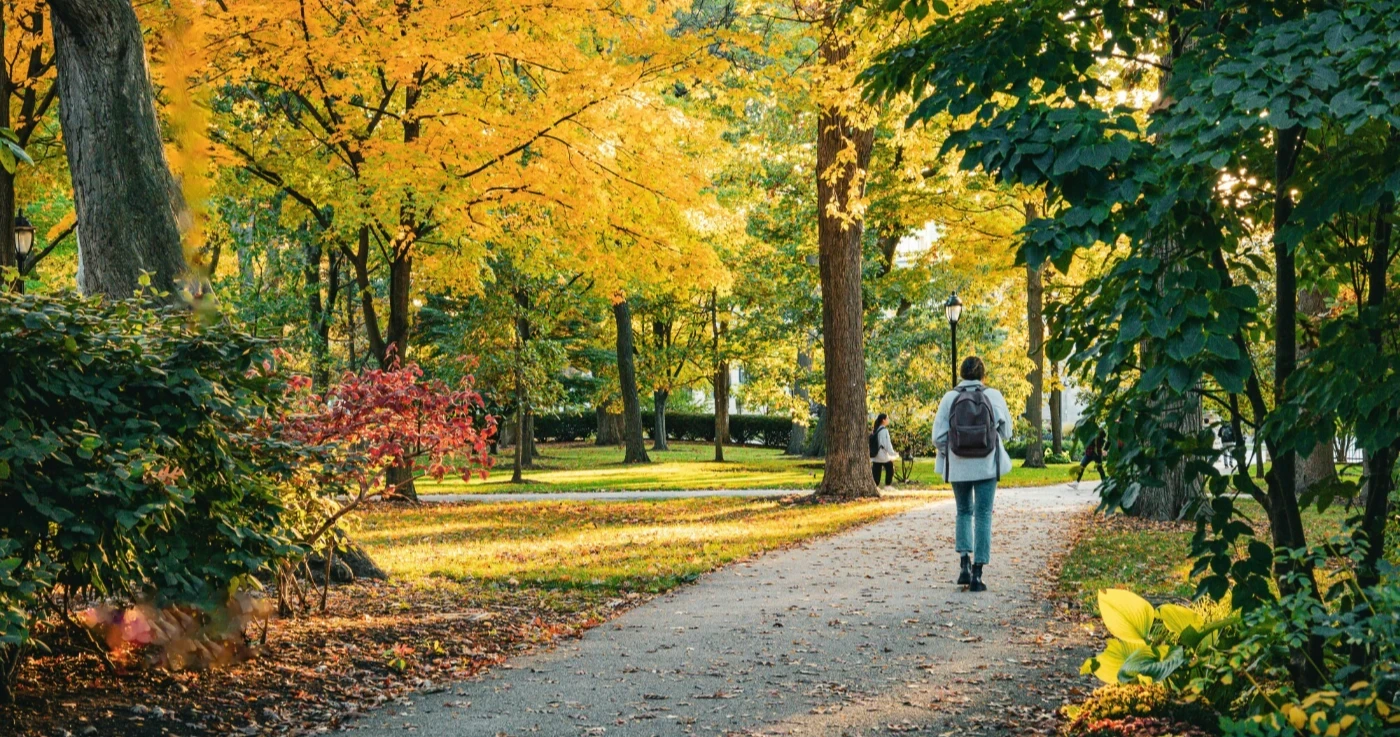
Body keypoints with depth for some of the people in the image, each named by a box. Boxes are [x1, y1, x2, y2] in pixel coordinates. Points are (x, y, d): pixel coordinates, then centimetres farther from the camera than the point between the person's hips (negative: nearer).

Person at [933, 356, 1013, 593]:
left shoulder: (950, 398, -4)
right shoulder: (994, 396, -4)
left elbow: (938, 436, -5)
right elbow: (1006, 432, 2)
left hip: (958, 467, 1)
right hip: (987, 466, -1)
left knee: (963, 512, 18)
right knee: (983, 515, 5)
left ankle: (965, 563, 3)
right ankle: (977, 573, 0)